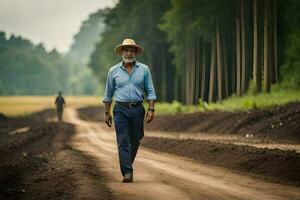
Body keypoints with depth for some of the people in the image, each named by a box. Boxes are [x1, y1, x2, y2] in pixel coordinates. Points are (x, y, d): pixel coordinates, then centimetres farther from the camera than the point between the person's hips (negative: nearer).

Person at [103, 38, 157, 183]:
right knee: (123, 142, -10)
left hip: (137, 109, 1)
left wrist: (151, 109, -4)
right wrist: (107, 113, 9)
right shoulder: (114, 71, 6)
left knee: (135, 141, 9)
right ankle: (127, 172, -14)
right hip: (121, 110, -1)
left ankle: (127, 164, 31)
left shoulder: (144, 69, 6)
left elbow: (150, 91, 6)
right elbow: (108, 94, 11)